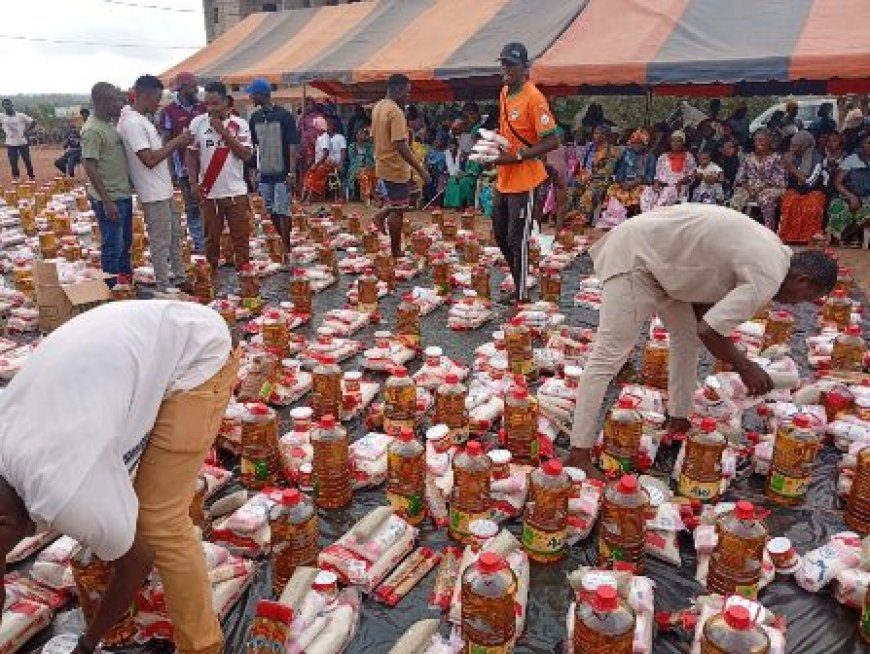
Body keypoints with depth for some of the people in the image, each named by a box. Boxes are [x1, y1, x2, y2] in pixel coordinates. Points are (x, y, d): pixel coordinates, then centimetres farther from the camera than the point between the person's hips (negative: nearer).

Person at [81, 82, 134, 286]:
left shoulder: (110, 123, 10)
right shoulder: (92, 130, -17)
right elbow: (90, 168, -20)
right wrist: (107, 201, -23)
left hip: (123, 194, 9)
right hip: (109, 199, -9)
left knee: (125, 242, 19)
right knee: (113, 246, -1)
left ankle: (126, 280, 33)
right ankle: (112, 288, 10)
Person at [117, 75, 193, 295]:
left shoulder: (142, 119, 12)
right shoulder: (132, 123, -19)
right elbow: (149, 159, -24)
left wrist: (178, 143, 3)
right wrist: (176, 142, -16)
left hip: (164, 190, 10)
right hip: (154, 194, -10)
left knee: (174, 234, 19)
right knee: (161, 242, -1)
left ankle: (179, 277, 31)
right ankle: (164, 288, 9)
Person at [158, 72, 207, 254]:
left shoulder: (202, 108, 7)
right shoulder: (168, 112, -3)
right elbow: (165, 142, -2)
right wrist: (169, 170, -8)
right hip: (185, 168, -3)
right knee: (193, 208, 5)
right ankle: (199, 244, 12)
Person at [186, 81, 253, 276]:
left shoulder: (239, 124, -1)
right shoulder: (197, 123, 2)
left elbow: (245, 155, -10)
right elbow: (192, 154, 6)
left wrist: (223, 131, -13)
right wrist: (194, 183, -2)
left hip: (236, 191, -1)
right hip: (209, 192, 1)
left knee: (241, 235, 3)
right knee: (211, 236, 9)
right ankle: (211, 271, 22)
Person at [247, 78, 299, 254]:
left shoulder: (284, 116, -7)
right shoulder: (255, 118, 9)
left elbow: (293, 146, -8)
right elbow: (252, 146, 16)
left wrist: (292, 173, -15)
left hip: (282, 173, -5)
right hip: (264, 174, 6)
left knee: (282, 211, -7)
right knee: (272, 212, 9)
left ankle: (286, 248, 1)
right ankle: (285, 243, 23)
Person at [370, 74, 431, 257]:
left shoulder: (378, 107, 9)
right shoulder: (396, 112, -20)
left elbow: (374, 136, 17)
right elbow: (401, 146, -27)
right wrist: (420, 169, -25)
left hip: (383, 164, 9)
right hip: (396, 167, -9)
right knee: (398, 210, 1)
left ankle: (381, 216, 15)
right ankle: (396, 252, 8)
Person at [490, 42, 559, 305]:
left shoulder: (533, 98, -16)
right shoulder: (504, 93, 10)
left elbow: (552, 142, -19)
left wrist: (516, 156, -23)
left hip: (524, 180, -9)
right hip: (503, 178, 9)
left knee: (517, 240, -4)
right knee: (500, 234, 17)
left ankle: (521, 295, 9)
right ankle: (519, 283, 32)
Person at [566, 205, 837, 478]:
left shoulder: (773, 250, 12)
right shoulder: (767, 279, -18)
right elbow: (708, 331, -21)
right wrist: (745, 368, -5)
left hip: (657, 252, 10)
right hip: (634, 254, -10)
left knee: (687, 339, 16)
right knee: (610, 354, -13)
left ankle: (678, 422, 30)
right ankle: (579, 453, -10)